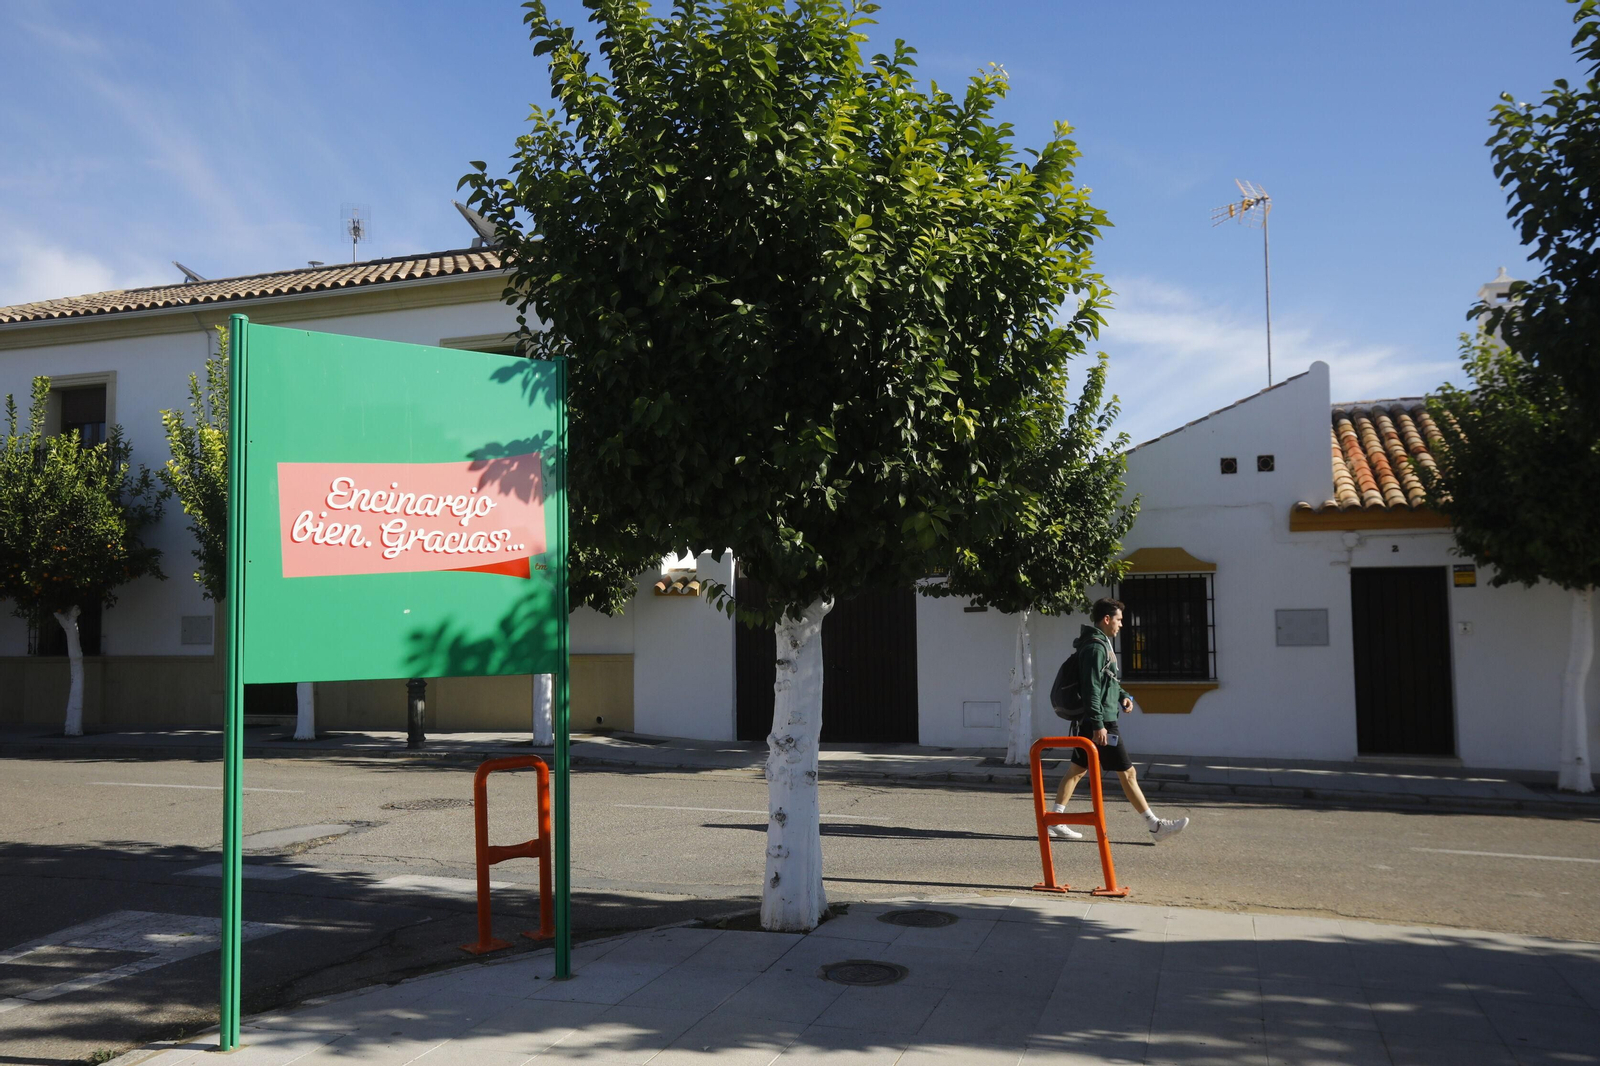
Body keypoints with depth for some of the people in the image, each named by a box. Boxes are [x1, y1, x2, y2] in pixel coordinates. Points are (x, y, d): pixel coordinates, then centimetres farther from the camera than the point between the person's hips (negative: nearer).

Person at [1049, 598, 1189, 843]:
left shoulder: (1103, 644, 17)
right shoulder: (1096, 647, -16)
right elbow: (1092, 688, -22)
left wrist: (1122, 696, 10)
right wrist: (1098, 724, -24)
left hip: (1091, 721, 10)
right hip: (1101, 722, -10)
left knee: (1076, 769, 10)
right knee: (1127, 772, -3)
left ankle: (1055, 821, 12)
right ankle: (1155, 826, 4)